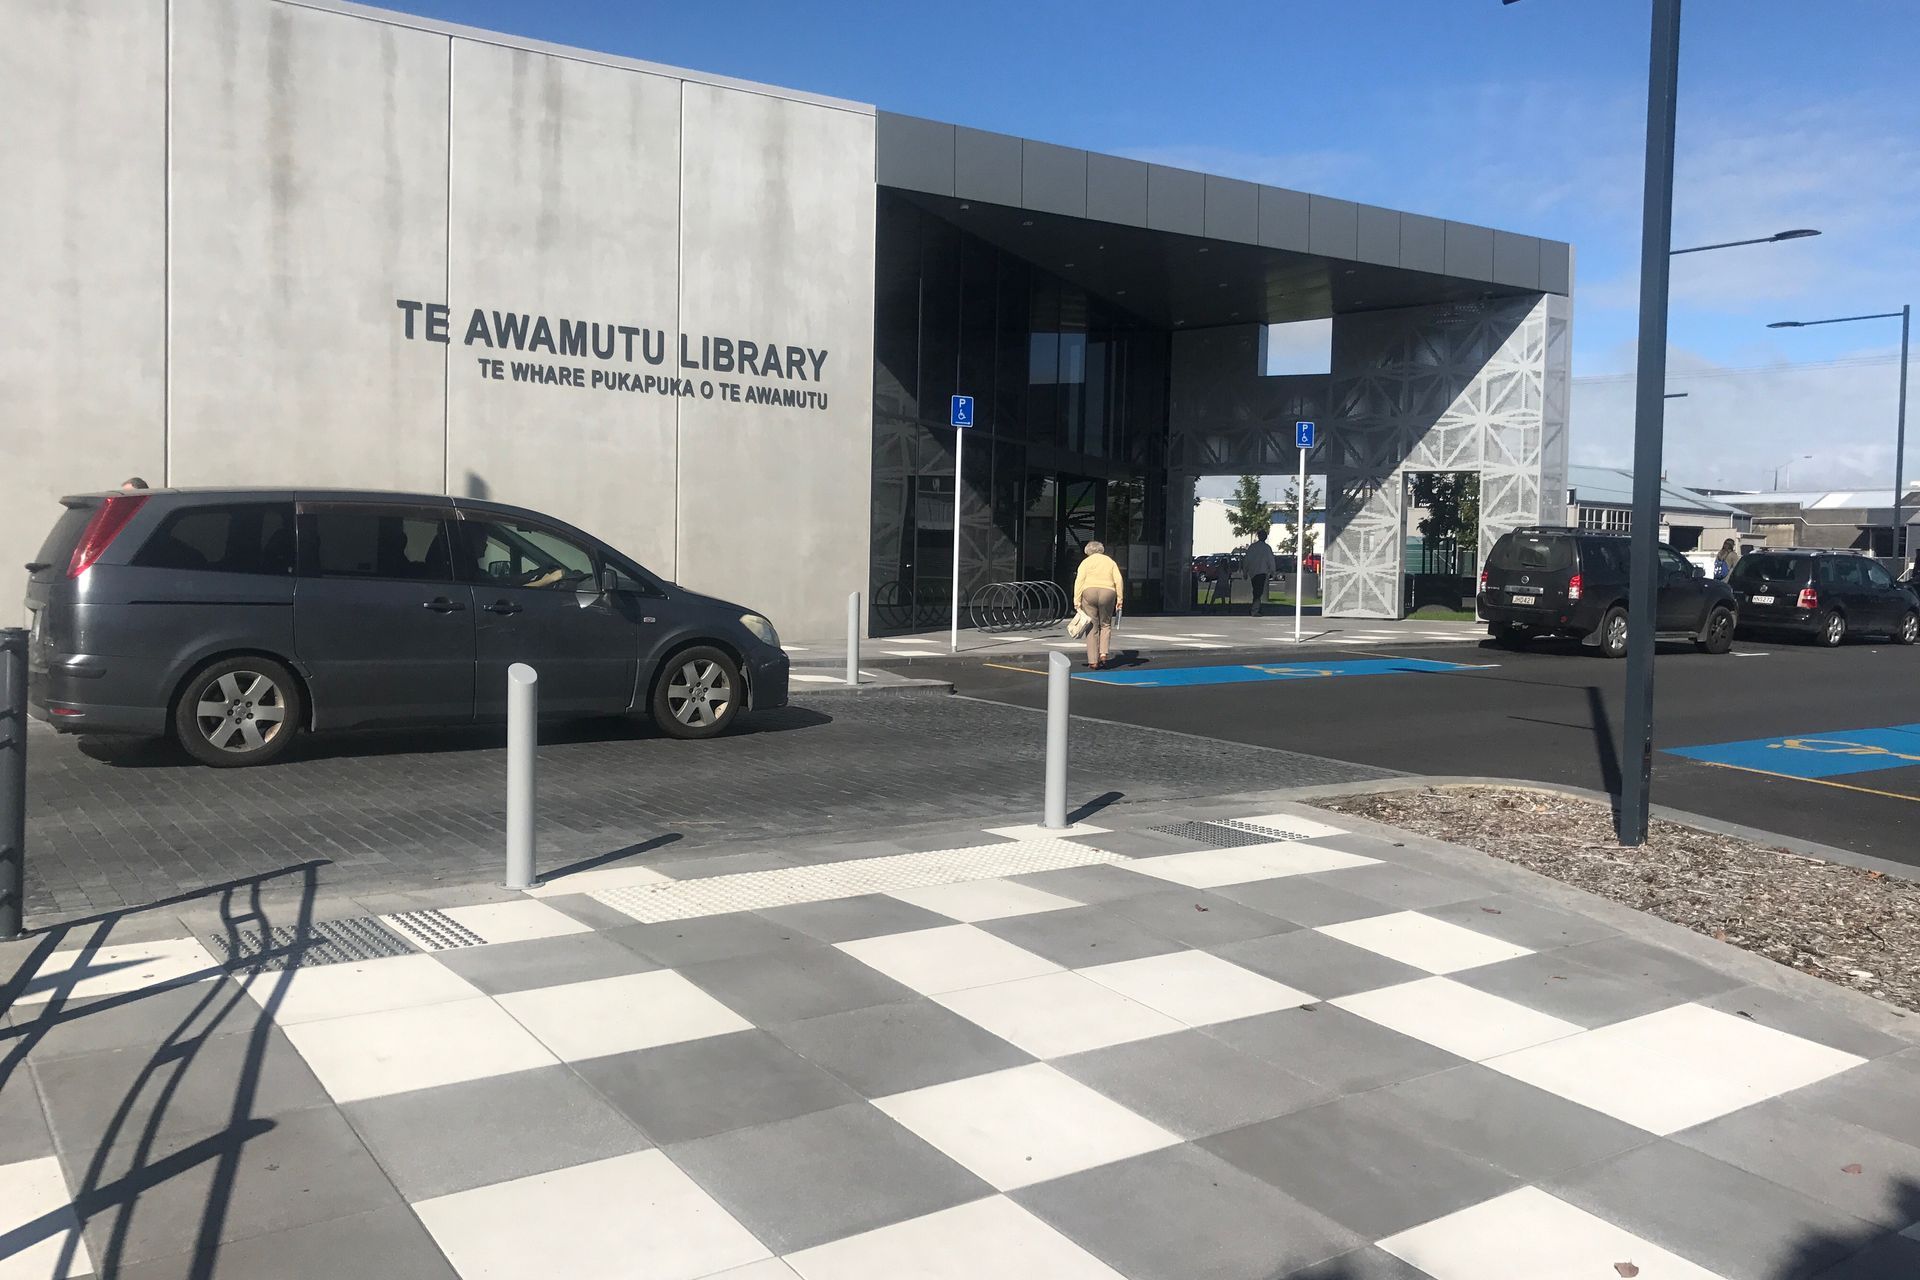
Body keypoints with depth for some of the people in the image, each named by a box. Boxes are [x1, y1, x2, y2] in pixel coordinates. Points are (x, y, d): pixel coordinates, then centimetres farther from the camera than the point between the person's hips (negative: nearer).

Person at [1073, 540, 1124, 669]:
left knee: (1092, 628, 3)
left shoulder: (1086, 562, 9)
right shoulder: (1110, 561, 15)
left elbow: (1079, 581, -3)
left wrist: (1077, 600, -6)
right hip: (1107, 594, 1)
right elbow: (1119, 580, 4)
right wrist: (1120, 599, 5)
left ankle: (1093, 661, 2)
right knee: (1105, 625, 16)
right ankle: (1103, 653, -2)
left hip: (1089, 593, -1)